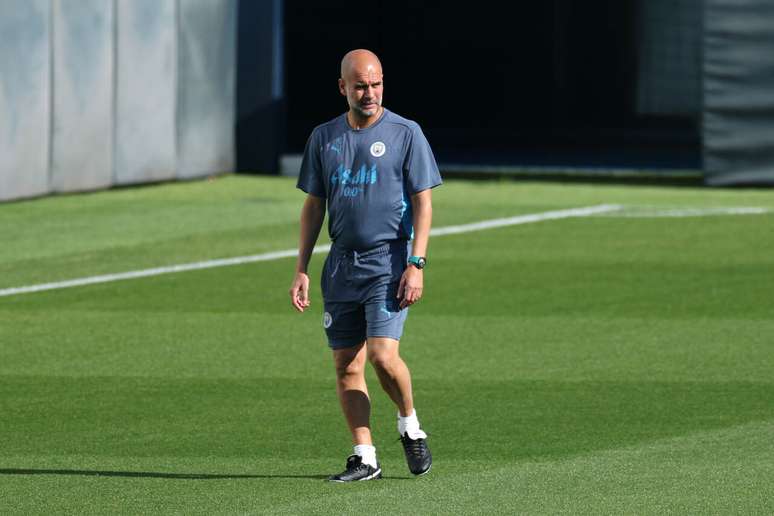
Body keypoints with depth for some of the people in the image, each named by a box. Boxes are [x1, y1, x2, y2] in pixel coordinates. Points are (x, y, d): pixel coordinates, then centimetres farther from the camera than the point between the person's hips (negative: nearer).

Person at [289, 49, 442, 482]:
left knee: (383, 355, -17)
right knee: (347, 365, 2)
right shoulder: (324, 138, 10)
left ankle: (410, 425, 9)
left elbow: (423, 202, -3)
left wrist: (416, 264, -12)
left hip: (389, 261, -4)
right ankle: (364, 458, 8)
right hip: (341, 264, 5)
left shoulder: (405, 134, -2)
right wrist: (302, 270, 9)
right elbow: (314, 205, 15)